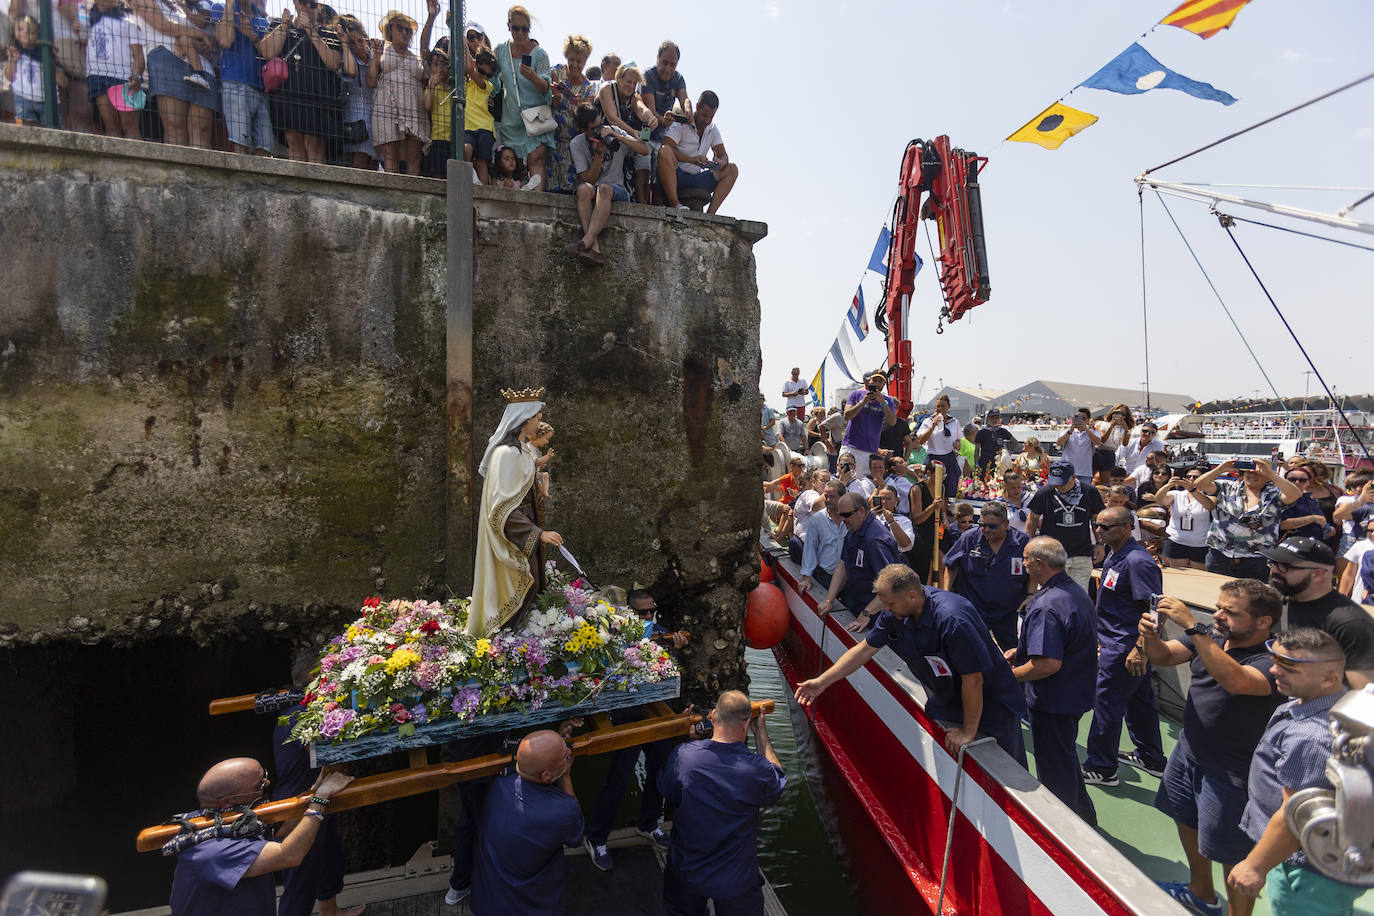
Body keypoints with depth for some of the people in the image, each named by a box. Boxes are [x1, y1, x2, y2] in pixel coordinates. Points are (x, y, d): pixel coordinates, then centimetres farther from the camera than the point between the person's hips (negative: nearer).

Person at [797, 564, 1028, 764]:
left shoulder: (952, 621, -38)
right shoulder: (895, 611, -15)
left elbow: (973, 679, -29)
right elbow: (866, 648, -4)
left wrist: (968, 732, -17)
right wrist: (822, 681, -6)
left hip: (989, 705, -5)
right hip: (946, 701, 6)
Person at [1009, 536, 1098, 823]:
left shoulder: (1046, 607, -29)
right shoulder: (1077, 591, 4)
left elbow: (1048, 664, -34)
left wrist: (1013, 674, -18)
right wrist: (1021, 650, 12)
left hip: (1053, 701, -10)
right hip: (1077, 693, 10)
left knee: (1054, 769, 8)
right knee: (1066, 756, 27)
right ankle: (1084, 815, 44)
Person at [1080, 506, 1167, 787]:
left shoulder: (1138, 562, -23)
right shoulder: (1114, 555, 9)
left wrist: (1139, 649, -27)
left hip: (1124, 647, -10)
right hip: (1117, 641, 10)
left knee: (1106, 703, -1)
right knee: (1138, 700, 21)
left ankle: (1101, 769, 11)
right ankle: (1151, 759, 36)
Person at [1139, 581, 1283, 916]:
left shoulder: (1272, 661, -25)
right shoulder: (1210, 637, -3)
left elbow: (1236, 681, -44)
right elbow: (1164, 656, -4)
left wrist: (1192, 626, -46)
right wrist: (1151, 636, -26)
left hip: (1230, 774, -8)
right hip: (1188, 751, 8)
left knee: (1233, 855, 7)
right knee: (1187, 822, 26)